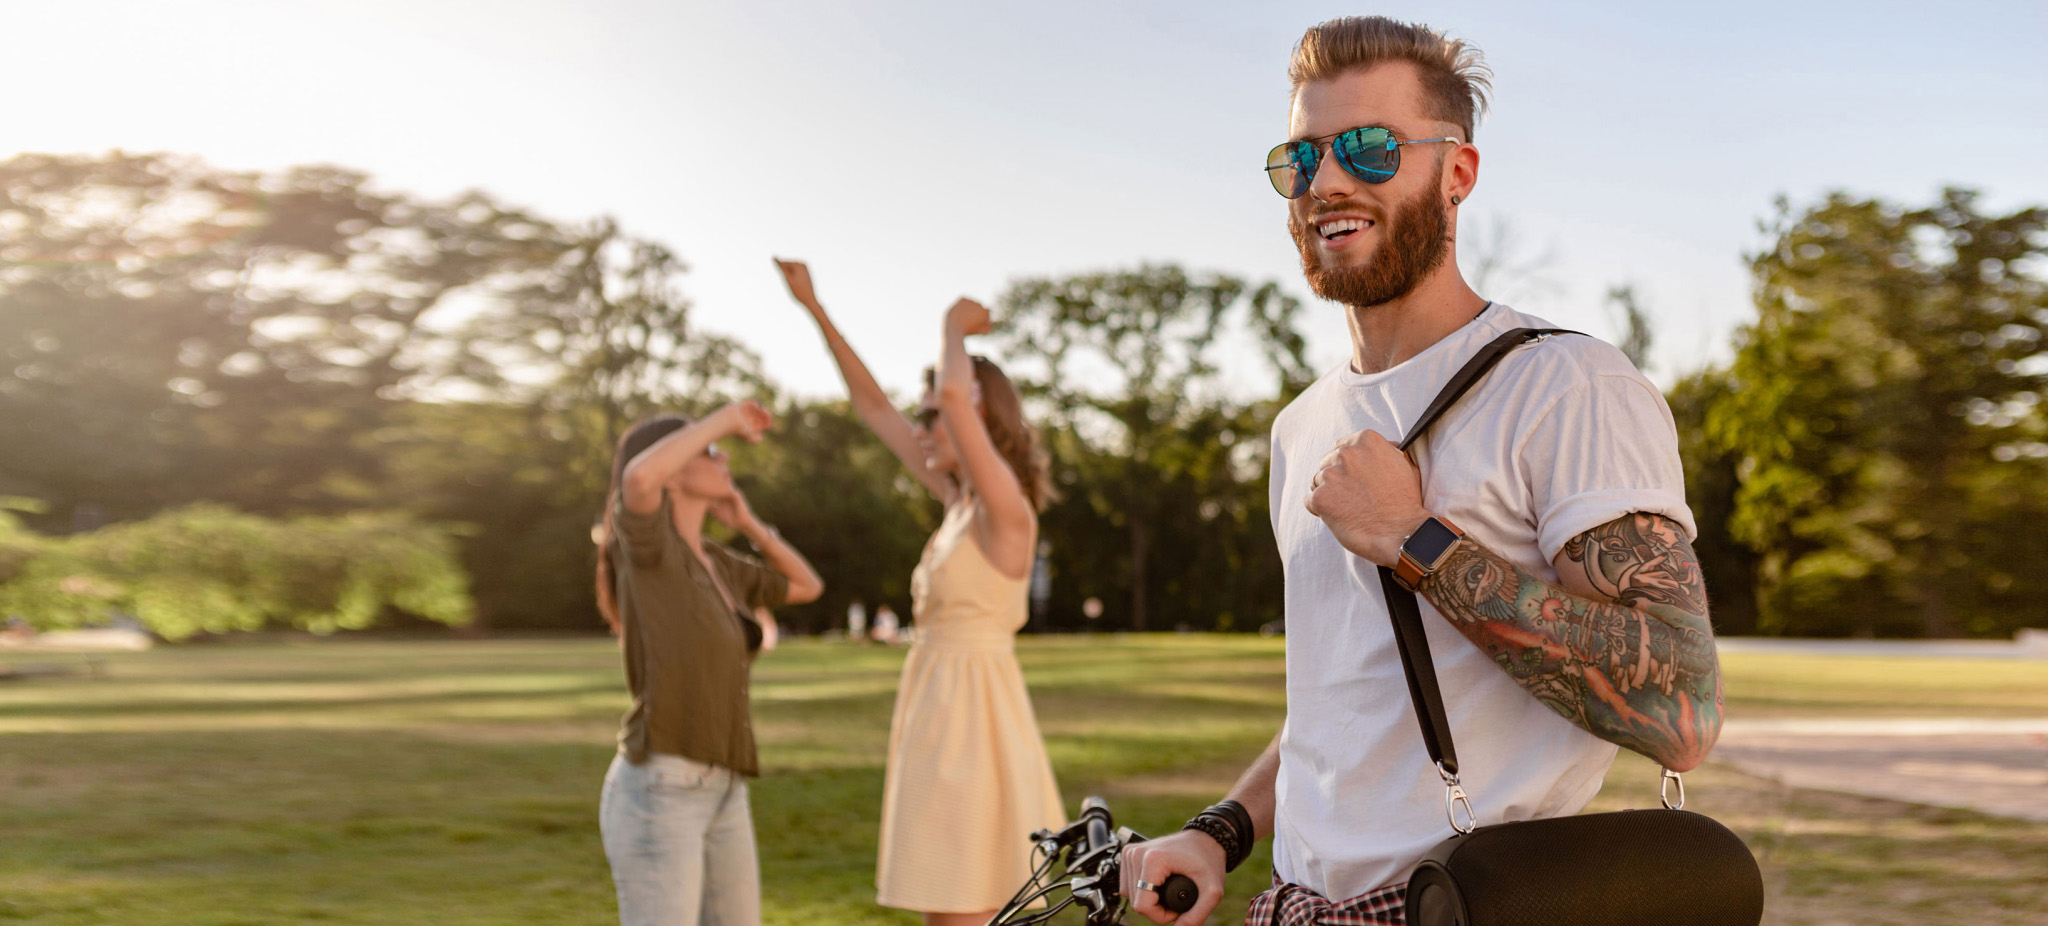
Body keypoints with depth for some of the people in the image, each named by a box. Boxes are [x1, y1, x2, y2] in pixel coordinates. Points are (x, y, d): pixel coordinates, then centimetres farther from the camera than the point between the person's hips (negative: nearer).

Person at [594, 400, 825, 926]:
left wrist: (746, 522, 15)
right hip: (657, 795, -9)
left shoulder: (712, 562, 15)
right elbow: (640, 476, -34)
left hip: (719, 797, 9)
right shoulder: (641, 534, -9)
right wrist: (723, 418, -17)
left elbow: (808, 588, 28)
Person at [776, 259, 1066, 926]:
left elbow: (956, 391, -28)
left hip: (973, 715, -9)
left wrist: (955, 329, -7)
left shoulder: (1006, 507, -12)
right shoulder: (959, 501, 12)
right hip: (942, 709, 9)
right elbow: (873, 406, 18)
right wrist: (814, 307, 18)